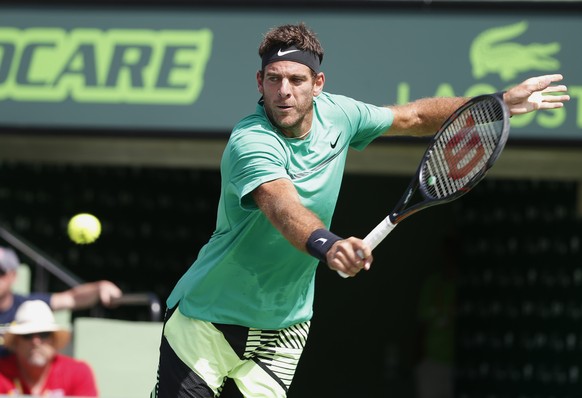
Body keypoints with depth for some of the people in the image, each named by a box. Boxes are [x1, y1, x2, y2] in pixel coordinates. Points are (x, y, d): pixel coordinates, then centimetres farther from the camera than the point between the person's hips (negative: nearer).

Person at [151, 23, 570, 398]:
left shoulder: (337, 114, -4)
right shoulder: (250, 144, -26)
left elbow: (412, 117, 14)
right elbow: (283, 207, -45)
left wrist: (502, 102, 14)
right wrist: (326, 245, -65)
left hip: (283, 329, 5)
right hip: (208, 318, -5)